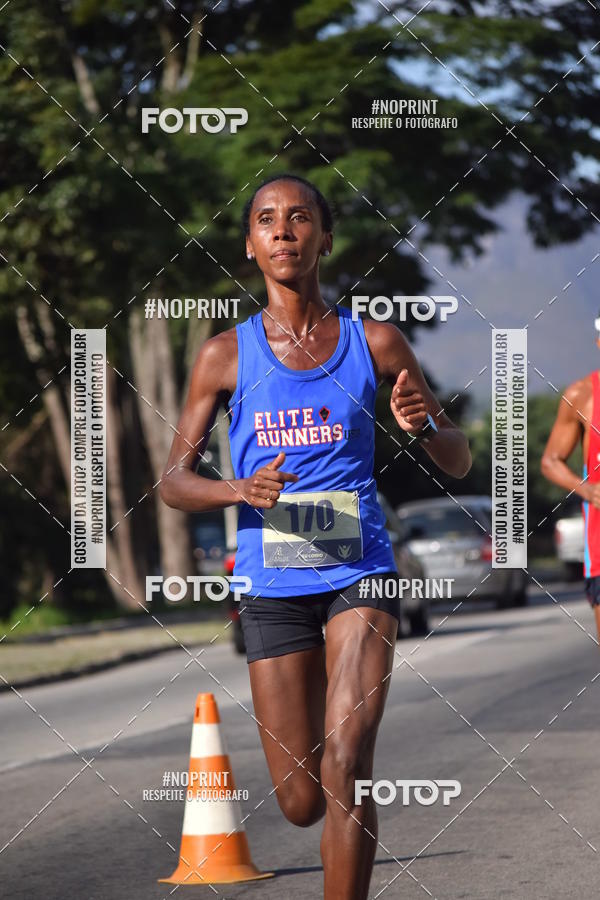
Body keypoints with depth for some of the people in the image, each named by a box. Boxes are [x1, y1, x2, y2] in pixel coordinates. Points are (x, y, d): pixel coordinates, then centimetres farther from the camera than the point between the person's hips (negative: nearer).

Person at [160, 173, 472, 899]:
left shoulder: (374, 342, 3)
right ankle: (342, 828, 43)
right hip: (272, 586, 1)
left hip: (359, 574, -1)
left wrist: (424, 425, -14)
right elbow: (172, 480, 5)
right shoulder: (227, 355, 2)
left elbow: (459, 463, 9)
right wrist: (240, 491, -16)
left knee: (345, 762, -20)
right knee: (301, 804, 6)